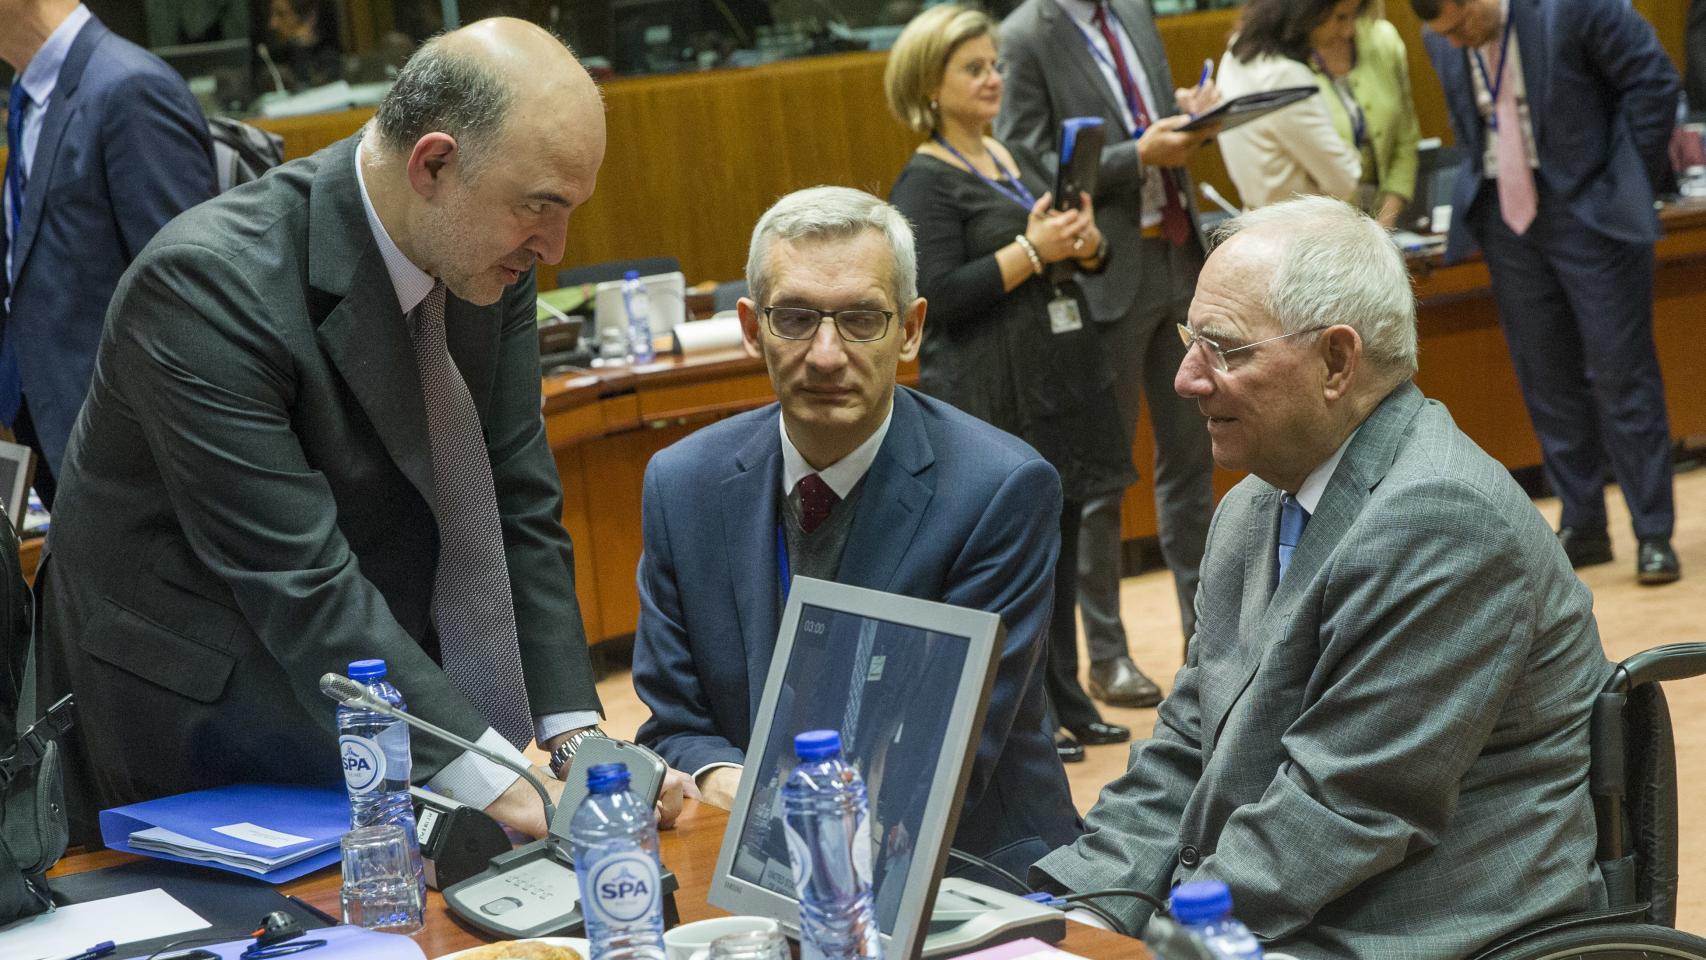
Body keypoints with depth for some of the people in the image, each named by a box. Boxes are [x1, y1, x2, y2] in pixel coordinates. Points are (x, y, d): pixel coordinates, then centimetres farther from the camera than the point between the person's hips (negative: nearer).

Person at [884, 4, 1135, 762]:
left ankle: (1066, 706, 22)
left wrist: (1086, 245, -2)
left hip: (1058, 380, 8)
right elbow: (937, 295, -17)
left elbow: (1071, 254, 21)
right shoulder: (926, 182, -9)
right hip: (991, 400, -8)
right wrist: (1030, 252, -20)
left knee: (1060, 546, 12)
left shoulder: (1017, 159, 14)